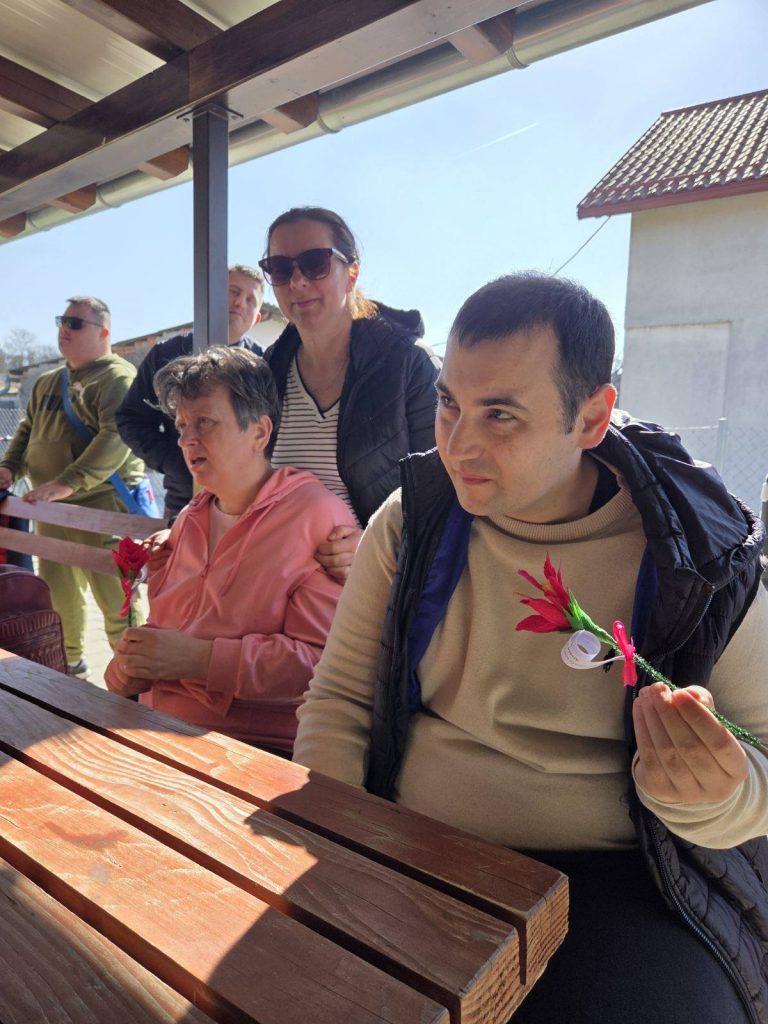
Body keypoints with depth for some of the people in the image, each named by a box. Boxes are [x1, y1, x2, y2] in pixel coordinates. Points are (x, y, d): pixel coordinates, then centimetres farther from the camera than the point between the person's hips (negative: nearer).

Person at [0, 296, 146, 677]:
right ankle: (68, 663, 37)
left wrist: (67, 483, -30)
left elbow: (116, 438, -23)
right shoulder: (46, 383, 18)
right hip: (51, 508, 8)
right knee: (56, 594, 18)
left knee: (115, 597, -7)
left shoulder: (118, 376, -9)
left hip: (103, 503, -8)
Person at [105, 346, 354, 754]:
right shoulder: (190, 518, 14)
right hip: (157, 729, 7)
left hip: (260, 749, -6)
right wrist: (133, 663, 2)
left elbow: (323, 659, -19)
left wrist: (199, 658, -21)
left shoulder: (318, 516, -12)